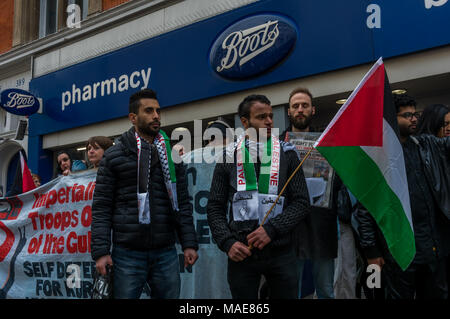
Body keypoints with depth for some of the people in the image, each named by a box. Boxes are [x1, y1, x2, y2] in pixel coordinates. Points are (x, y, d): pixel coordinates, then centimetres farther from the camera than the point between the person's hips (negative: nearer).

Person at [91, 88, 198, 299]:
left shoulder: (171, 155, 12)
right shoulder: (114, 155, 3)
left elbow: (182, 203, 13)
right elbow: (101, 207, -1)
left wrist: (189, 243, 3)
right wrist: (101, 251, -8)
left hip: (166, 253, 3)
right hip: (127, 253, -3)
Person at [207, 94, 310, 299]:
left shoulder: (287, 154, 5)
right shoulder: (229, 156, 5)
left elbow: (301, 203, 1)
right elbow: (215, 208, 6)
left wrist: (272, 229, -12)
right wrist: (227, 242, -8)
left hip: (280, 253, 0)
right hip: (241, 253, 0)